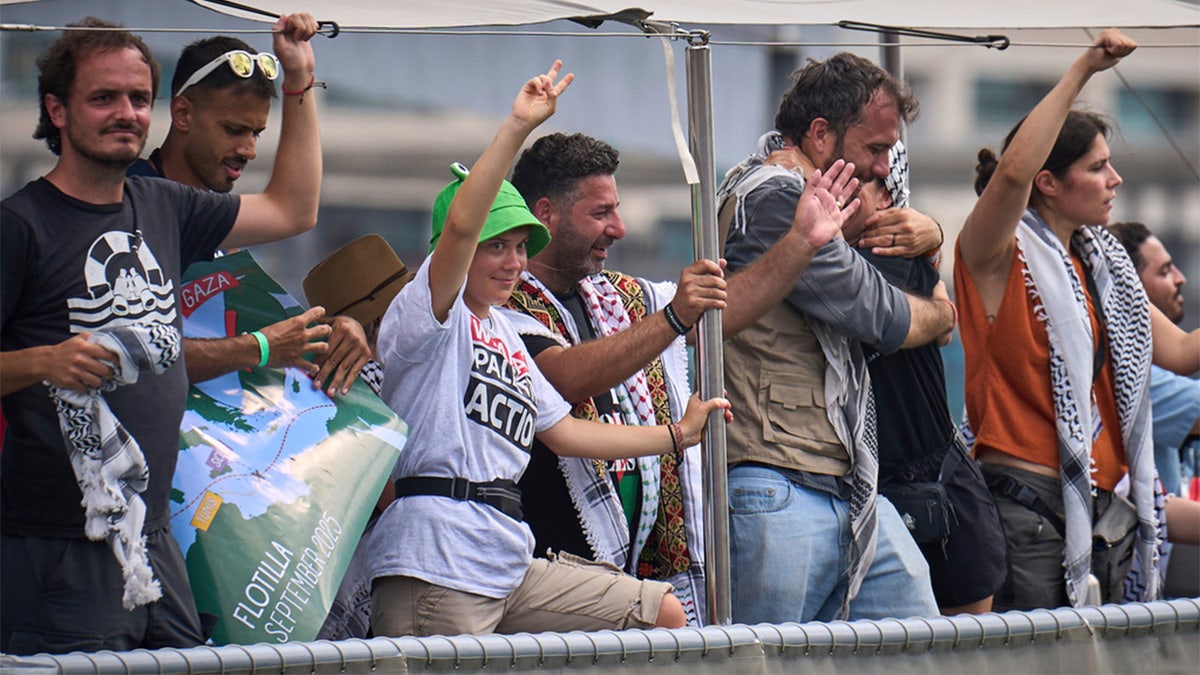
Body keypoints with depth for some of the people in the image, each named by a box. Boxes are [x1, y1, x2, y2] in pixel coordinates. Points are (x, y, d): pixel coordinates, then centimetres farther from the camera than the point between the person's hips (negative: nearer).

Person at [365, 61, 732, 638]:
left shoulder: (506, 336, 26)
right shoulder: (430, 316, -1)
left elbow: (562, 431, 32)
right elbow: (460, 225, -19)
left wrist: (677, 434, 34)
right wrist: (518, 126, -24)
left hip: (509, 564, 9)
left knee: (663, 613, 9)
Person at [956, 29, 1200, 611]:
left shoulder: (1102, 263, 18)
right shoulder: (1000, 257, -6)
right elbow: (1014, 171, -26)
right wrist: (1083, 69, -24)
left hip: (1099, 509, 8)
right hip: (1026, 509, -8)